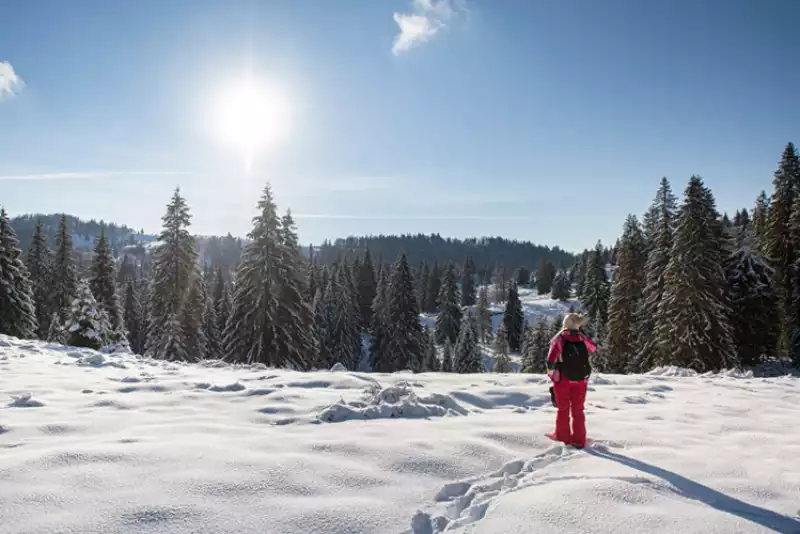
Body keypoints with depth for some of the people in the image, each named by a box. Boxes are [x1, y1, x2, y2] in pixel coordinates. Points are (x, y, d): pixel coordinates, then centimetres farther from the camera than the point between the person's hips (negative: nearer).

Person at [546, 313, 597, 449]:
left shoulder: (559, 339, -12)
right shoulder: (583, 338, -4)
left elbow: (550, 360, -15)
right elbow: (594, 348, 18)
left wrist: (551, 373, 4)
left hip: (563, 379, -2)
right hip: (581, 379, 2)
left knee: (563, 409, 14)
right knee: (578, 410, 13)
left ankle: (562, 437, 20)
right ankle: (579, 440, 14)